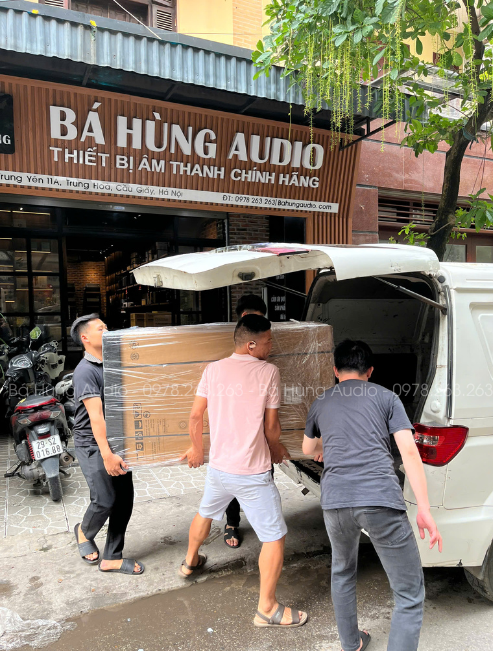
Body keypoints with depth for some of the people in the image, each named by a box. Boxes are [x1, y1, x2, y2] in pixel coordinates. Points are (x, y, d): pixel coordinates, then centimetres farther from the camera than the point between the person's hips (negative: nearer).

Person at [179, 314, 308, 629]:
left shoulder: (213, 369, -3)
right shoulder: (268, 372, -15)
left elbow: (196, 416, 3)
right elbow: (271, 427, -8)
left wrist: (197, 449, 20)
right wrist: (277, 450, 12)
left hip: (218, 467, 6)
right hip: (253, 473, -5)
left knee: (205, 513, 32)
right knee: (275, 537, 10)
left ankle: (190, 562, 54)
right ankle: (267, 608, 19)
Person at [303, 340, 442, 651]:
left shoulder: (320, 404, 18)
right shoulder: (386, 397, 10)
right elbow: (409, 452, 0)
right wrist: (425, 509, 3)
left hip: (336, 502, 4)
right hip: (382, 501, -3)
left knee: (342, 574, 30)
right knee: (410, 594, 10)